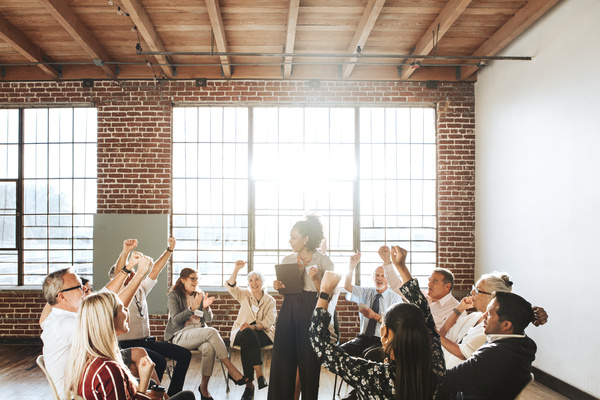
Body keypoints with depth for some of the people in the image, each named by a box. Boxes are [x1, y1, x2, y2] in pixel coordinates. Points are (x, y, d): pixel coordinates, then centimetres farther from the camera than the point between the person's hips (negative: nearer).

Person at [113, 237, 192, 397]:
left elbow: (155, 270, 11)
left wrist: (169, 249, 3)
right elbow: (116, 272, -22)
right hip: (129, 344, -7)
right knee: (160, 361, -31)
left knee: (185, 354, -7)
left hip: (147, 341, 7)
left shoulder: (141, 290, 15)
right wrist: (125, 252, -39)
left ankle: (172, 394, 4)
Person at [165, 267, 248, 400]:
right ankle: (232, 371, -29)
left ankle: (204, 387, -19)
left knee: (209, 348, -33)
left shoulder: (200, 294, 15)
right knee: (212, 332, -32)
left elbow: (209, 319, 10)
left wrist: (206, 307, -11)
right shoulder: (173, 295, 2)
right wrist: (192, 308, -20)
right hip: (180, 335, -4)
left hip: (200, 333, 4)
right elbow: (175, 320, -9)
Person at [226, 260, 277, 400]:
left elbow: (269, 322, -3)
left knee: (246, 344, -34)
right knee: (248, 334, -36)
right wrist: (236, 269, -19)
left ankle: (249, 384, -31)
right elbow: (230, 287, -5)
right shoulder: (244, 295, 15)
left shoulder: (270, 300, 10)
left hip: (263, 333, -1)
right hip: (243, 333, 1)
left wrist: (253, 327, -22)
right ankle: (259, 373, -39)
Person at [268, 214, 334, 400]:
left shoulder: (323, 261, -1)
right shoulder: (287, 260, 13)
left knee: (309, 360, 1)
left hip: (310, 312, -4)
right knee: (282, 358, 4)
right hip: (288, 310, 4)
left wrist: (316, 279, -18)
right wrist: (278, 287, 0)